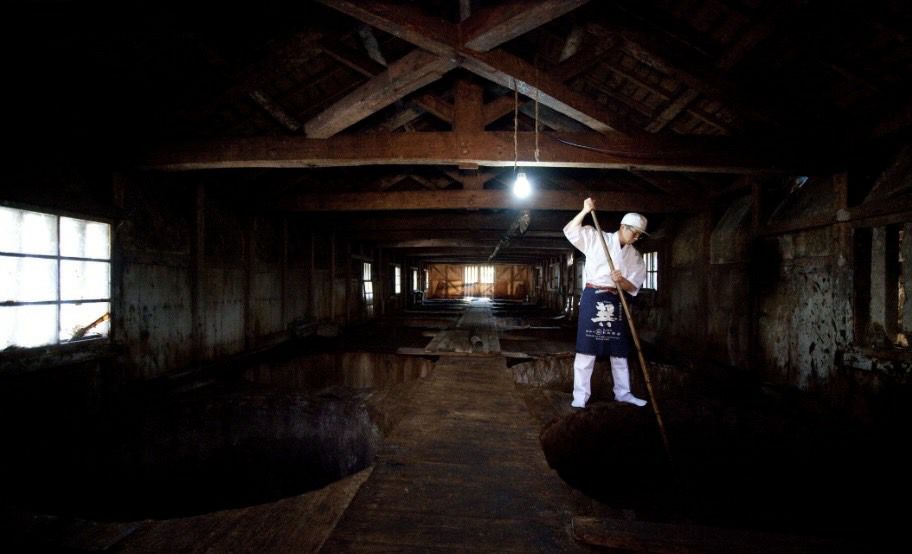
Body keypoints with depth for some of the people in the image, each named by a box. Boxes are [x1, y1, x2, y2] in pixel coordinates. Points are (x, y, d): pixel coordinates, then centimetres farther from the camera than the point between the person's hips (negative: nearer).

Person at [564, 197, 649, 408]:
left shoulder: (635, 256, 8)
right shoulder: (597, 238, 0)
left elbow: (633, 287, 2)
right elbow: (570, 231, -6)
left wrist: (621, 280, -19)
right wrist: (585, 211, -15)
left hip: (616, 301, 4)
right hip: (593, 297, -4)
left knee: (619, 350, 12)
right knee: (587, 348, -4)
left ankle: (622, 392, 26)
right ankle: (581, 395, 4)